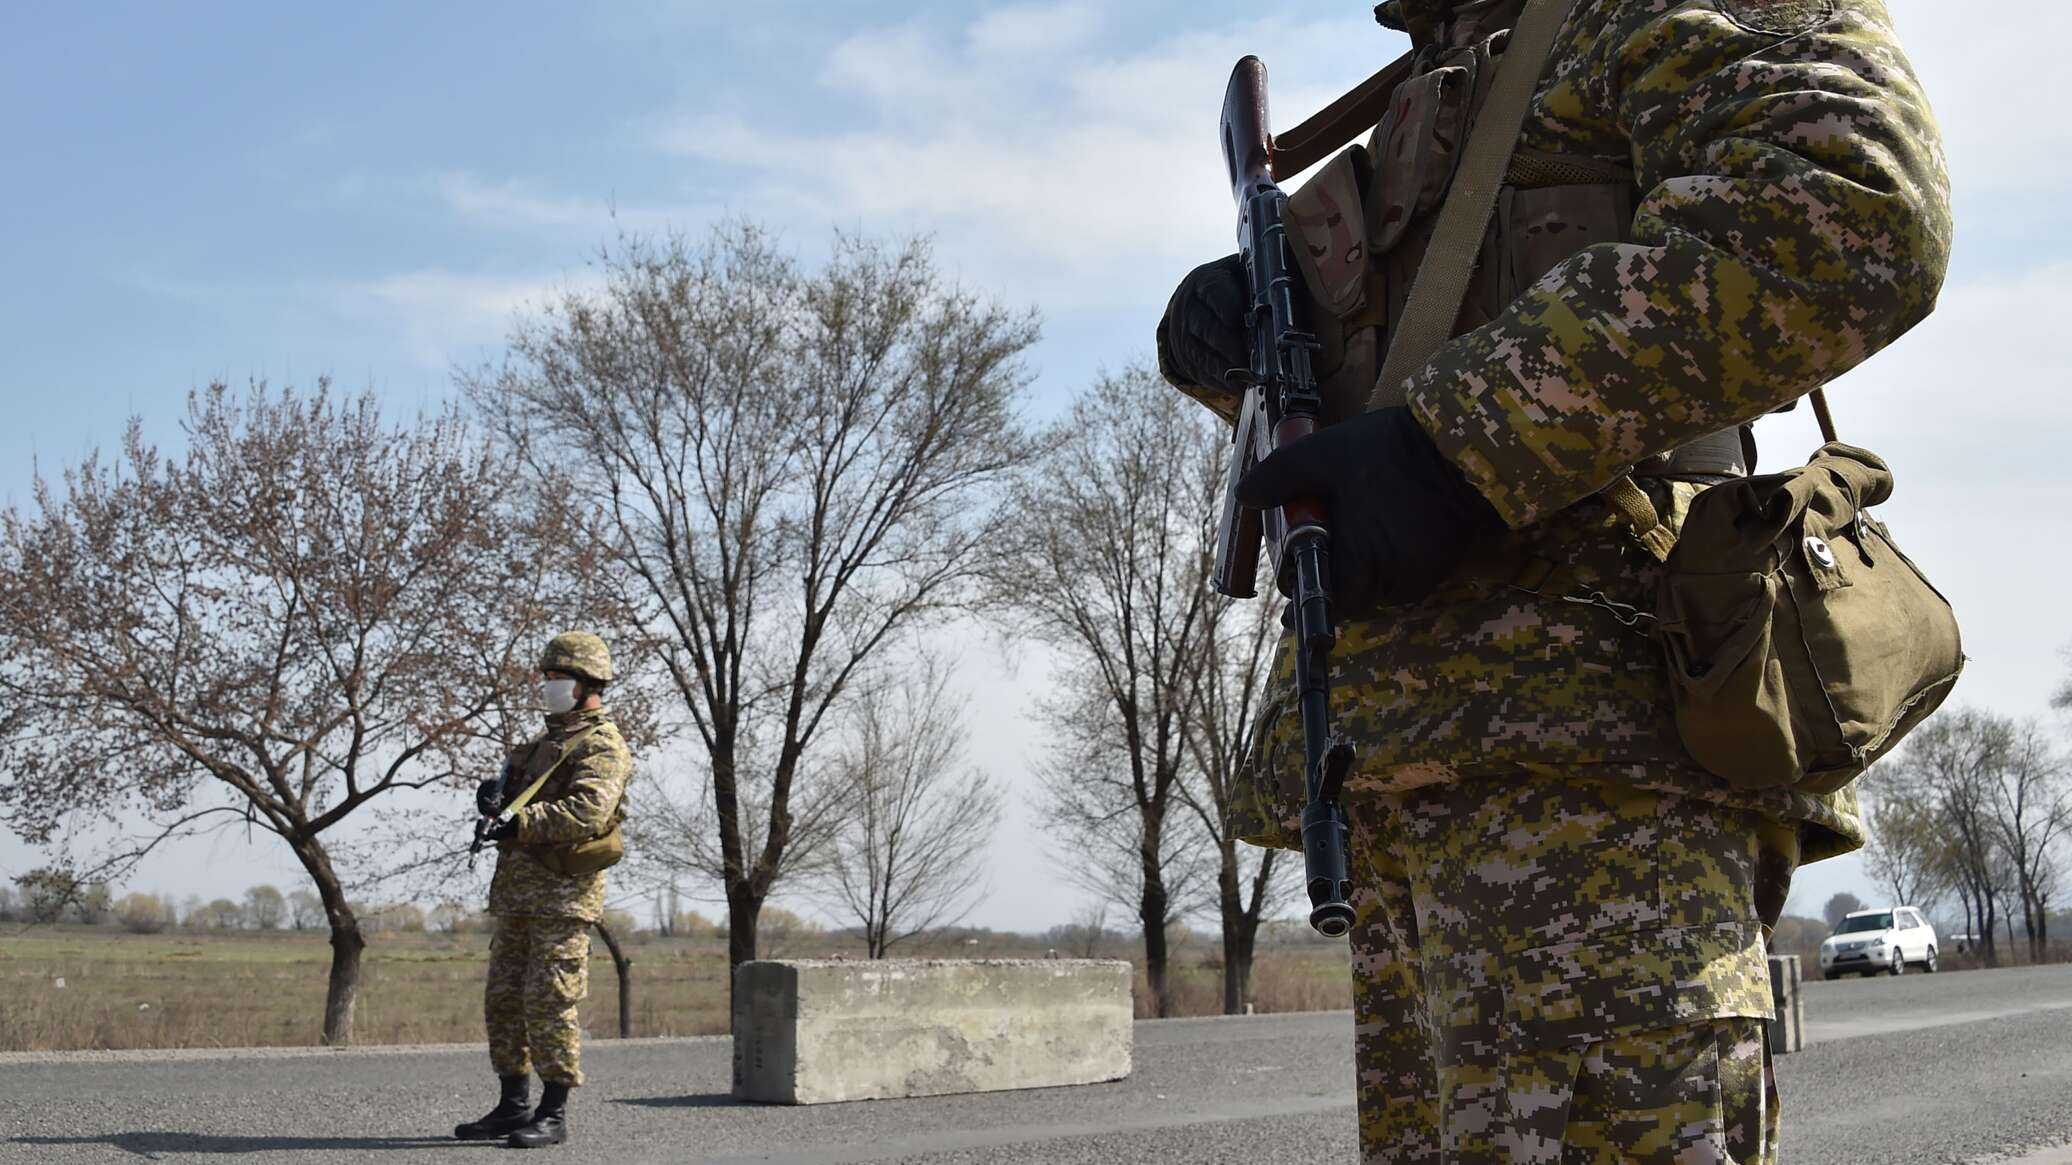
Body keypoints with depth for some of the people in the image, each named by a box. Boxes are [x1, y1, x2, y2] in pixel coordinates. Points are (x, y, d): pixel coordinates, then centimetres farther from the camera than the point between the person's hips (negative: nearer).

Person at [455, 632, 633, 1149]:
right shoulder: (547, 739, 22)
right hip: (516, 891, 9)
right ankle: (513, 1106, 19)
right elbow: (517, 801, 21)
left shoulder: (602, 745, -8)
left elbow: (588, 811, -25)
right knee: (503, 1001, 10)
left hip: (563, 894, -9)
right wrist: (495, 795, -2)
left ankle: (553, 1114, -2)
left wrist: (522, 821, -33)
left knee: (549, 1002, -8)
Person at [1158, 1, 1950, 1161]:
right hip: (1418, 761, 9)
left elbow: (1858, 208, -15)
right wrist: (1229, 333, 11)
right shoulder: (1437, 109, 31)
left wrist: (1454, 446, -19)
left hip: (1589, 719, -9)